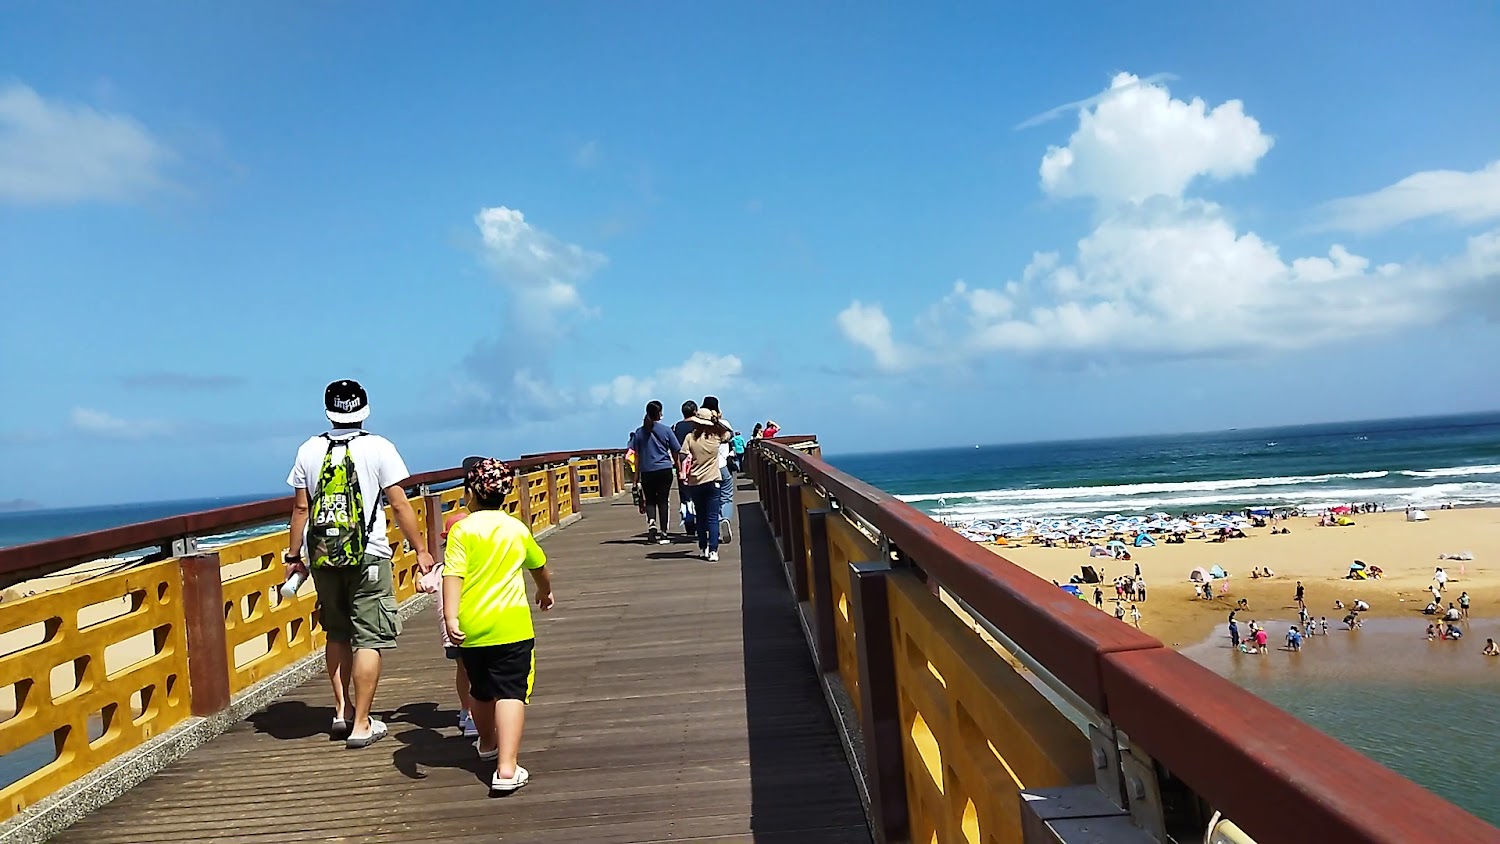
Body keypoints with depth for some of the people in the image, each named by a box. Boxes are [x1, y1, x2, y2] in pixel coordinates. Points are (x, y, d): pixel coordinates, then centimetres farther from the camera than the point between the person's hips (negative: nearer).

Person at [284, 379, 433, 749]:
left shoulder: (309, 450, 5)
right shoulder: (378, 448, -4)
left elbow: (300, 508, 6)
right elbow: (399, 504, -6)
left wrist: (293, 556, 14)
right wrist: (421, 550, 1)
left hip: (323, 555, 4)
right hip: (368, 556, -4)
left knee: (337, 633, 20)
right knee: (368, 638, 0)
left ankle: (342, 709, 23)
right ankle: (361, 724, 1)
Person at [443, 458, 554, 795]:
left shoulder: (462, 530, -1)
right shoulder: (518, 529, 8)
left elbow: (453, 575, -15)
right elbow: (540, 566, 25)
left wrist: (450, 618, -19)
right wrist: (545, 592, 44)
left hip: (471, 627, 1)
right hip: (511, 624, -1)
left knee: (481, 690, 20)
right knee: (511, 692, -4)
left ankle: (487, 744, 45)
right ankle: (507, 768, -17)